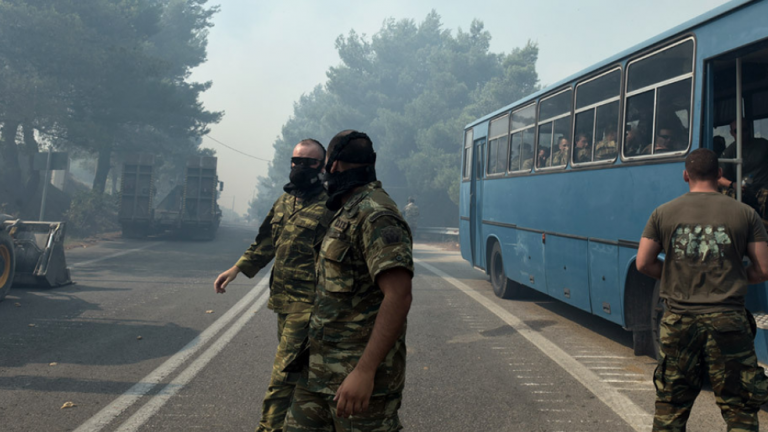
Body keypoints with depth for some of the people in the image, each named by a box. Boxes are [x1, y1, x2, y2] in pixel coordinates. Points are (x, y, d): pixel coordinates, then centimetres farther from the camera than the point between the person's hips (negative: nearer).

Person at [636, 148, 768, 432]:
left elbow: (644, 263, 1)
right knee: (740, 408, 9)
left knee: (670, 407, 13)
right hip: (728, 322, -1)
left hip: (679, 321, 1)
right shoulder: (745, 214, 0)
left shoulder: (663, 213, 2)